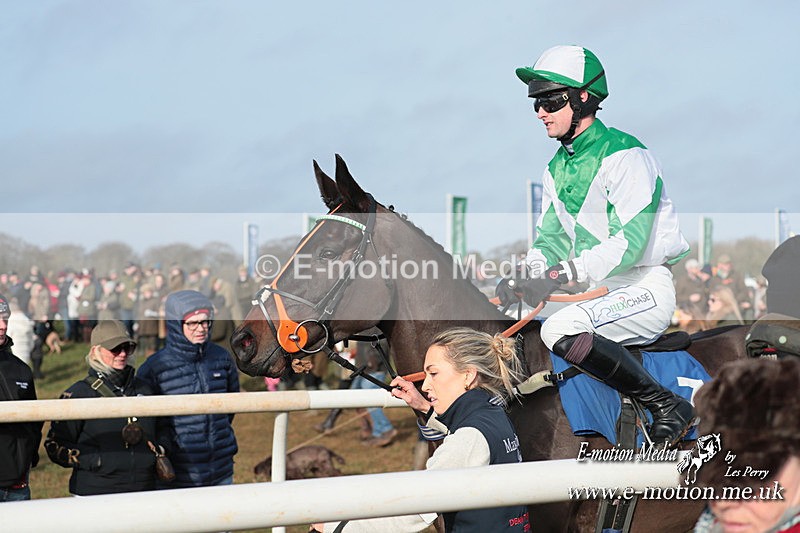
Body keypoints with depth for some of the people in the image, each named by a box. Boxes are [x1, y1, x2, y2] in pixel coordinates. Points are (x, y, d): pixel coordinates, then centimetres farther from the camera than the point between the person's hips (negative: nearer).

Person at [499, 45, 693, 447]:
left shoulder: (624, 155, -14)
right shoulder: (557, 168, 13)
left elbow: (630, 243, -24)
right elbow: (550, 238, 11)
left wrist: (561, 274, -33)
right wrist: (527, 278, -11)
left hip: (646, 288, -9)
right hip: (600, 290, 9)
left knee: (561, 330, -32)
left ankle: (667, 406, -21)